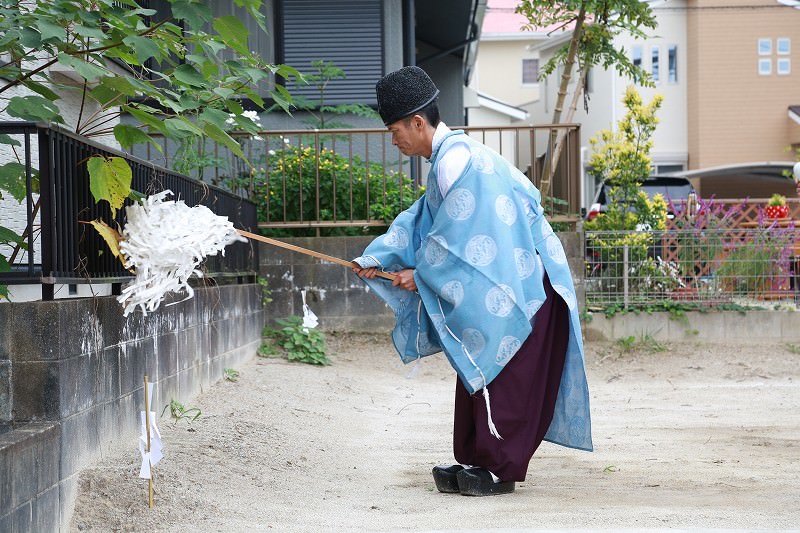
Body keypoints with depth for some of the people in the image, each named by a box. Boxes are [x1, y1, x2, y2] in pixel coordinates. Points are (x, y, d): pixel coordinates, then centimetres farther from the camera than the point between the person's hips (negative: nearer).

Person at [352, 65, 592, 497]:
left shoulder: (456, 160, -20)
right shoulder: (448, 157, 14)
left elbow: (456, 237, -20)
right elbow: (419, 221, 18)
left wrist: (420, 274, -7)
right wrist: (377, 260, 10)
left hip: (516, 282, -10)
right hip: (496, 281, 10)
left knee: (499, 376, -4)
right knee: (476, 372, 13)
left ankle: (499, 468, 3)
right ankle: (475, 461, 18)